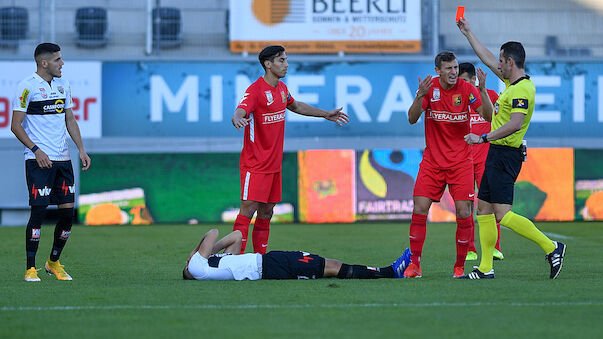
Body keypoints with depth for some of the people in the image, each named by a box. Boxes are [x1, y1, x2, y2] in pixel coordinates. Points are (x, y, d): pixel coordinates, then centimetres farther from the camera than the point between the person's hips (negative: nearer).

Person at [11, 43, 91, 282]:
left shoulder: (62, 85, 13)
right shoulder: (27, 87, -8)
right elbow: (16, 125, -8)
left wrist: (81, 149, 9)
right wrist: (36, 150, -16)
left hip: (62, 159, 7)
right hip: (39, 160, -7)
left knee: (68, 210, 4)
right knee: (39, 210, -10)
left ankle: (54, 262, 21)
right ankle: (31, 268, -2)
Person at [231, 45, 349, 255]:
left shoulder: (282, 88, 11)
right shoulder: (255, 90, -15)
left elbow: (295, 106, 32)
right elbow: (240, 112, -31)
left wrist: (325, 114, 37)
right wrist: (238, 119, -55)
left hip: (274, 164, 8)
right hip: (255, 164, -8)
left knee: (266, 213, 9)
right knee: (248, 209, -14)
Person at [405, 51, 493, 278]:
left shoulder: (466, 89, -6)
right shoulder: (429, 87, -3)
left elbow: (489, 117, -14)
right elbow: (412, 119, -11)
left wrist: (482, 90, -28)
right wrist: (420, 96, -28)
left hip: (461, 161, -1)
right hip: (432, 160, 1)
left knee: (464, 213, -8)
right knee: (419, 210, -8)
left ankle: (459, 266, 5)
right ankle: (414, 264, 1)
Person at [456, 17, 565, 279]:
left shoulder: (522, 90, -18)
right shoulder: (513, 82, 12)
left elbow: (515, 124, -30)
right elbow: (487, 59, 25)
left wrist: (484, 138, -27)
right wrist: (468, 33, 30)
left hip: (505, 156, -10)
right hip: (497, 155, 10)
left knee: (502, 214, -15)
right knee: (483, 208, 10)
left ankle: (551, 247, -10)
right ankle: (486, 268, 11)